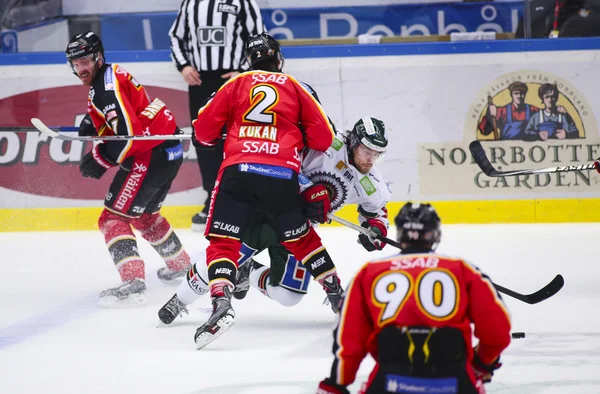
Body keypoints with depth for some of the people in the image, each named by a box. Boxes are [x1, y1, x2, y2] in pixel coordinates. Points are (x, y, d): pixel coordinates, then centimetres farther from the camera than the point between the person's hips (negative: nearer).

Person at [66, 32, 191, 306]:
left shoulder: (107, 86, -18)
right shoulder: (109, 76, 14)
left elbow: (129, 134, -26)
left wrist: (100, 160, -15)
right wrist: (93, 126, 8)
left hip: (151, 155, -11)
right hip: (169, 151, 11)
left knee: (113, 218, -12)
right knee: (144, 214, 30)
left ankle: (133, 281, -25)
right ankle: (180, 265, 46)